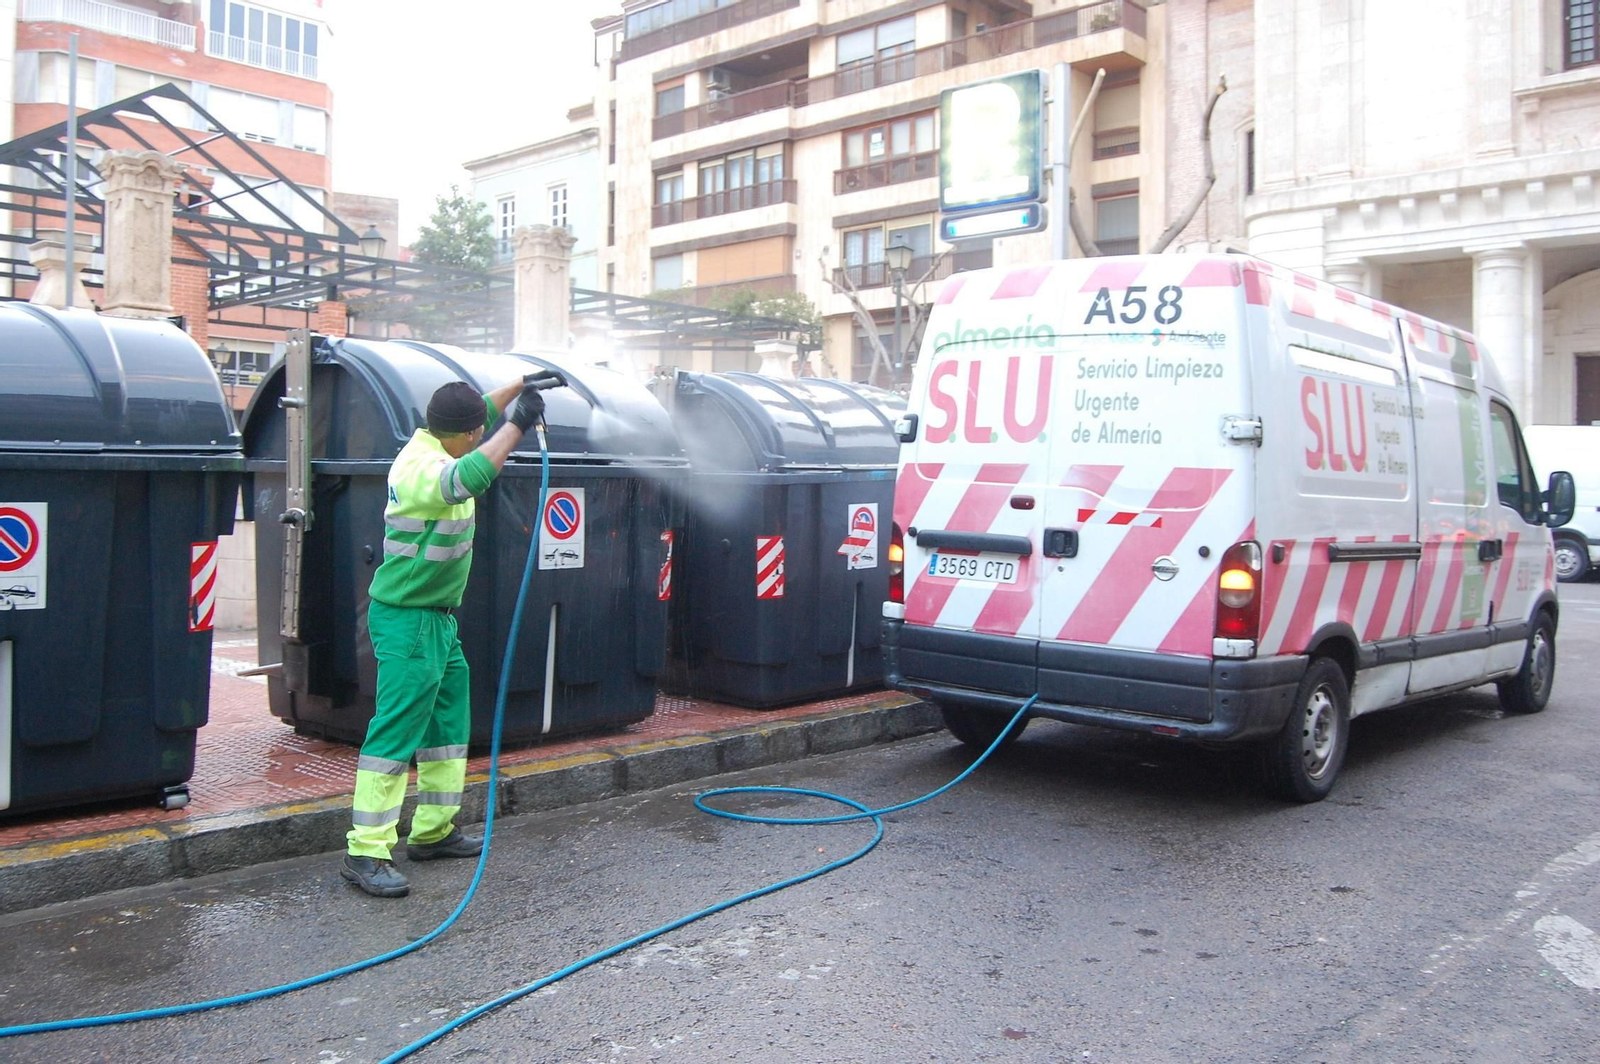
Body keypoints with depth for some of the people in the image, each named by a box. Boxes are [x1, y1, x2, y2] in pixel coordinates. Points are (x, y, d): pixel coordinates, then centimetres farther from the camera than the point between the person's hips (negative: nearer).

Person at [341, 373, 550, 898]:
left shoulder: (432, 443, 7)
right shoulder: (421, 468, -22)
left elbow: (481, 411, 25)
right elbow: (469, 478, -44)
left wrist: (521, 385, 12)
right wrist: (517, 424, -35)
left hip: (437, 618, 11)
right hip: (408, 620, -11)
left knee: (449, 725, 16)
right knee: (396, 733, -9)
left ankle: (432, 832, 26)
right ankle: (365, 853, -3)